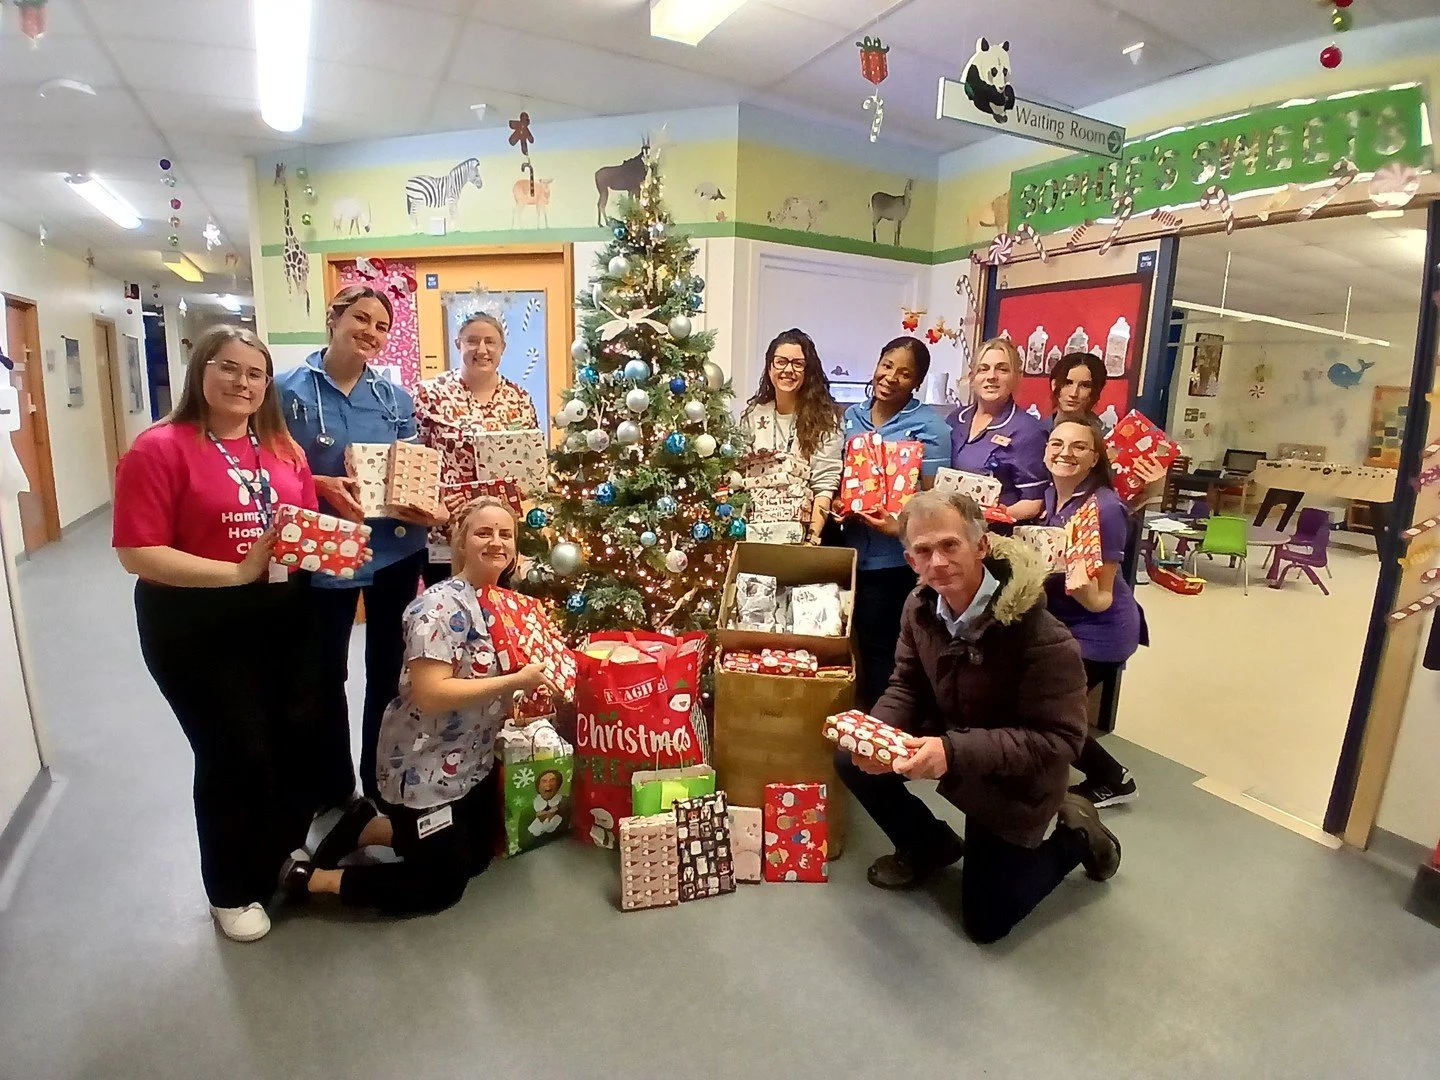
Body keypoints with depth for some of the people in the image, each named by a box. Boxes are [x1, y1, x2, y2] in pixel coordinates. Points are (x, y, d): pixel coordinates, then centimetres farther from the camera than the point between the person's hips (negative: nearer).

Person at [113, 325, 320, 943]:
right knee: (234, 754, 4)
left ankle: (283, 857, 42)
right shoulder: (159, 449, -11)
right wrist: (238, 571, -23)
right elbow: (138, 554, -17)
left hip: (282, 620, 6)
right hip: (195, 628, -5)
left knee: (298, 739, 14)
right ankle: (232, 890, 31)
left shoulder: (281, 447, 6)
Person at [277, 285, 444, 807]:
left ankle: (382, 784, 33)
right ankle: (333, 789, 33)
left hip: (395, 550, 2)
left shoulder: (395, 396, 4)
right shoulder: (289, 389, -5)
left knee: (388, 671, 14)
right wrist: (323, 485, -23)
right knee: (326, 674, 13)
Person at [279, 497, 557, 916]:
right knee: (441, 887, 5)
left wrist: (535, 674, -4)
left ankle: (367, 826, 32)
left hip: (474, 762, 9)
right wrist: (514, 681, -29)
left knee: (479, 856, 22)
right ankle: (308, 876, 18)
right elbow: (430, 695, -31)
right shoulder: (441, 606, -24)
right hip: (425, 769, -8)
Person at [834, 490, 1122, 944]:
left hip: (1012, 779, -5)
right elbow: (906, 686, -4)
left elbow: (1058, 741, -31)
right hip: (948, 741, 5)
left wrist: (954, 752, -42)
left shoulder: (1040, 634, -33)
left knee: (985, 922, 5)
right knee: (851, 760, -10)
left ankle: (1073, 835, 26)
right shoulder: (921, 606, -15)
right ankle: (931, 847, 15)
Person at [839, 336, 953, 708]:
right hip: (851, 549, 5)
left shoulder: (929, 427, -8)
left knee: (879, 650, 4)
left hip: (894, 558, -5)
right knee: (849, 644, 14)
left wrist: (900, 526, -28)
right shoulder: (852, 416, 9)